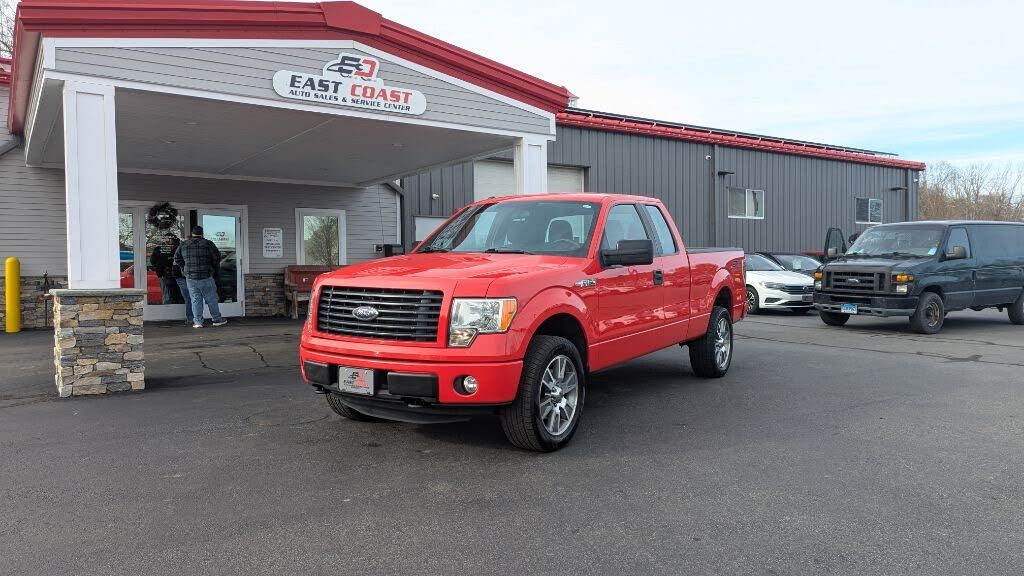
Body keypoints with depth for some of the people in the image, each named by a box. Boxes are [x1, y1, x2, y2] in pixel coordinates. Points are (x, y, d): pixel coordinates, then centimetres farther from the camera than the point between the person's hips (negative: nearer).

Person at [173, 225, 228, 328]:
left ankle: (197, 322, 5)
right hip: (206, 277, -2)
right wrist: (213, 268, 11)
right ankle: (217, 319, 13)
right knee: (211, 299, 6)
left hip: (190, 277, 2)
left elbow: (177, 258, 12)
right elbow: (217, 257, -4)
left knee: (195, 300, 7)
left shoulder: (184, 245, 7)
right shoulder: (207, 244, -3)